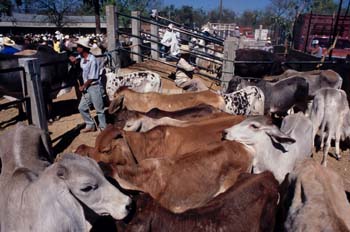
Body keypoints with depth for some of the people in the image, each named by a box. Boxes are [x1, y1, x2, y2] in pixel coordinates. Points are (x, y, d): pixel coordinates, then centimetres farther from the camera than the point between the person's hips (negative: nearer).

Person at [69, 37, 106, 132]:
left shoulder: (92, 60, -19)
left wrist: (83, 86, -8)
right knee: (82, 107, 13)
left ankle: (103, 128, 16)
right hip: (87, 88, 9)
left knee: (99, 109, 2)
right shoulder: (81, 57, 4)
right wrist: (73, 59, 5)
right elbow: (73, 59, 29)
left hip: (95, 87, -8)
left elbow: (92, 78, -18)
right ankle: (90, 125, 29)